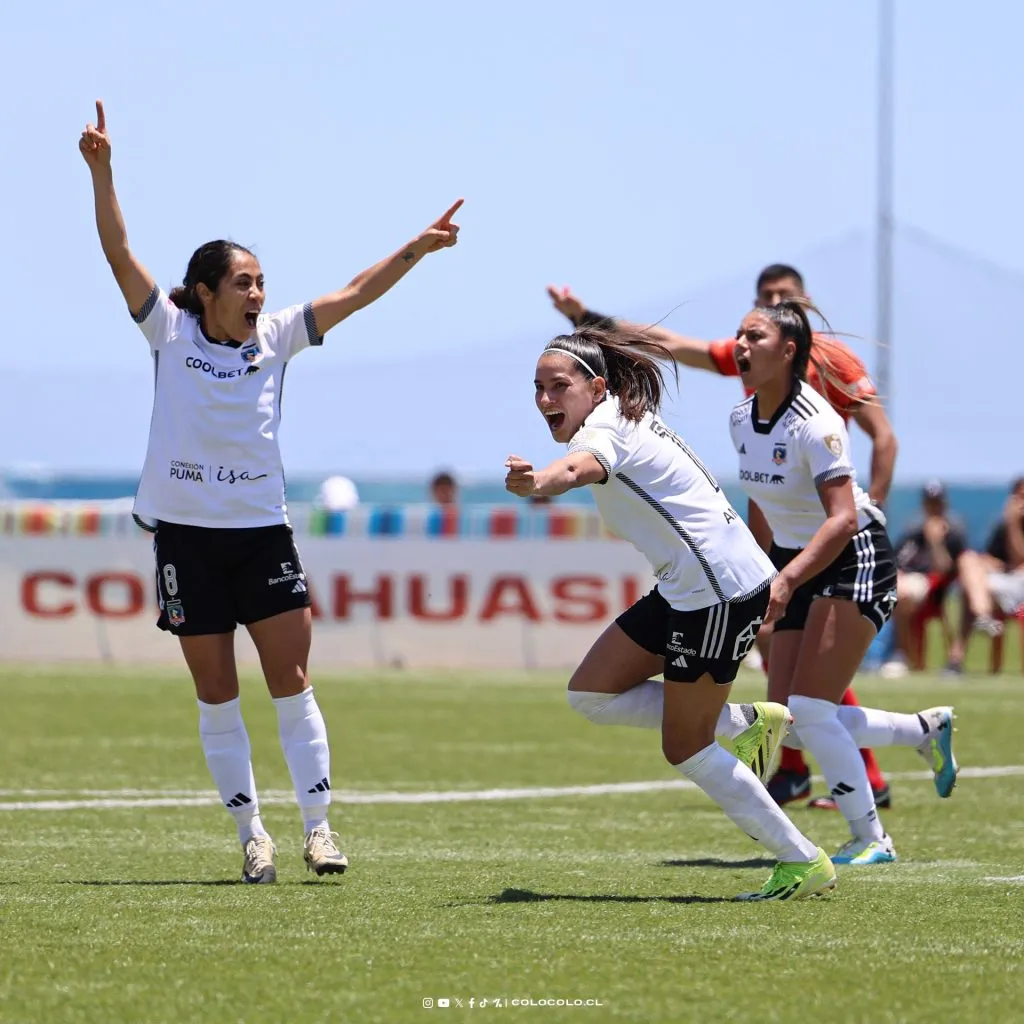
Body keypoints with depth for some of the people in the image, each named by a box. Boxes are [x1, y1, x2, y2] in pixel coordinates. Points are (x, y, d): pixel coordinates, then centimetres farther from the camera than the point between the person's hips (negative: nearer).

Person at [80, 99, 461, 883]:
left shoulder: (275, 338, 4)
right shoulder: (171, 332, -2)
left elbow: (352, 295, 4)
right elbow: (120, 254, -10)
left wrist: (417, 249, -3)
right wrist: (101, 173, -21)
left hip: (262, 532, 2)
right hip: (186, 533, -2)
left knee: (291, 682, -2)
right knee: (216, 694, 2)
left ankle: (318, 826, 2)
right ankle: (252, 834, 9)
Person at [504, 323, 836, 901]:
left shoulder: (609, 427, -18)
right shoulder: (625, 420, 11)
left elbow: (580, 468, -43)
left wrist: (537, 482, -63)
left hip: (721, 590, -10)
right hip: (685, 589, 10)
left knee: (685, 749, -2)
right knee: (591, 693, 8)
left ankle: (804, 863, 8)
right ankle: (744, 724, 16)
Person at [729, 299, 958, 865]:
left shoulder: (814, 424, -23)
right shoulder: (741, 420, 2)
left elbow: (843, 519, -29)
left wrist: (787, 580, -38)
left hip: (854, 560, -8)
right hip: (797, 564, 8)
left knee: (809, 711, -17)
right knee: (790, 723, 1)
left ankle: (870, 839, -2)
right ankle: (926, 730, 23)